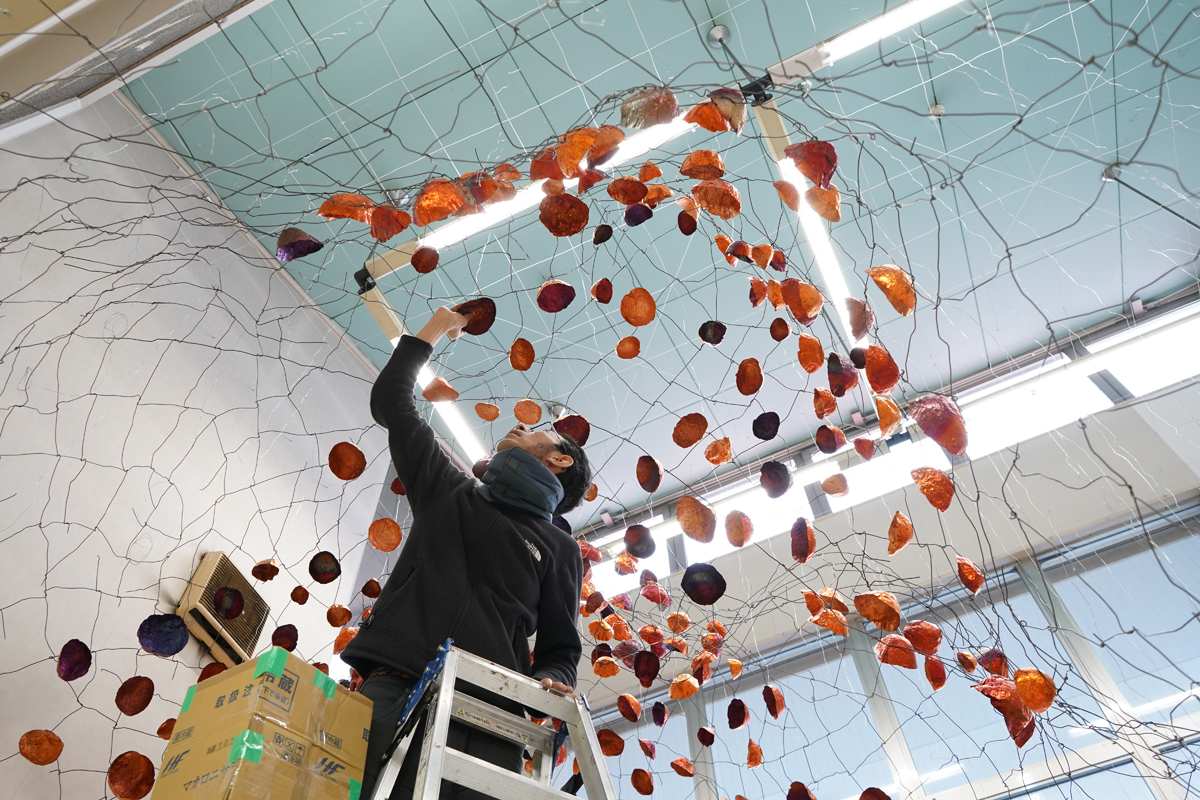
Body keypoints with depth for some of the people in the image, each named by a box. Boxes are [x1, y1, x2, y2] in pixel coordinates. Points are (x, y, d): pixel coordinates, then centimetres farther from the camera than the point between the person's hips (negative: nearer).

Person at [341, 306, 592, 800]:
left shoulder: (560, 549, 22)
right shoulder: (450, 492, 27)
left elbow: (559, 648, 16)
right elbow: (390, 400, 30)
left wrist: (552, 681, -8)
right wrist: (434, 331, 40)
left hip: (488, 712, 0)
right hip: (394, 688, 1)